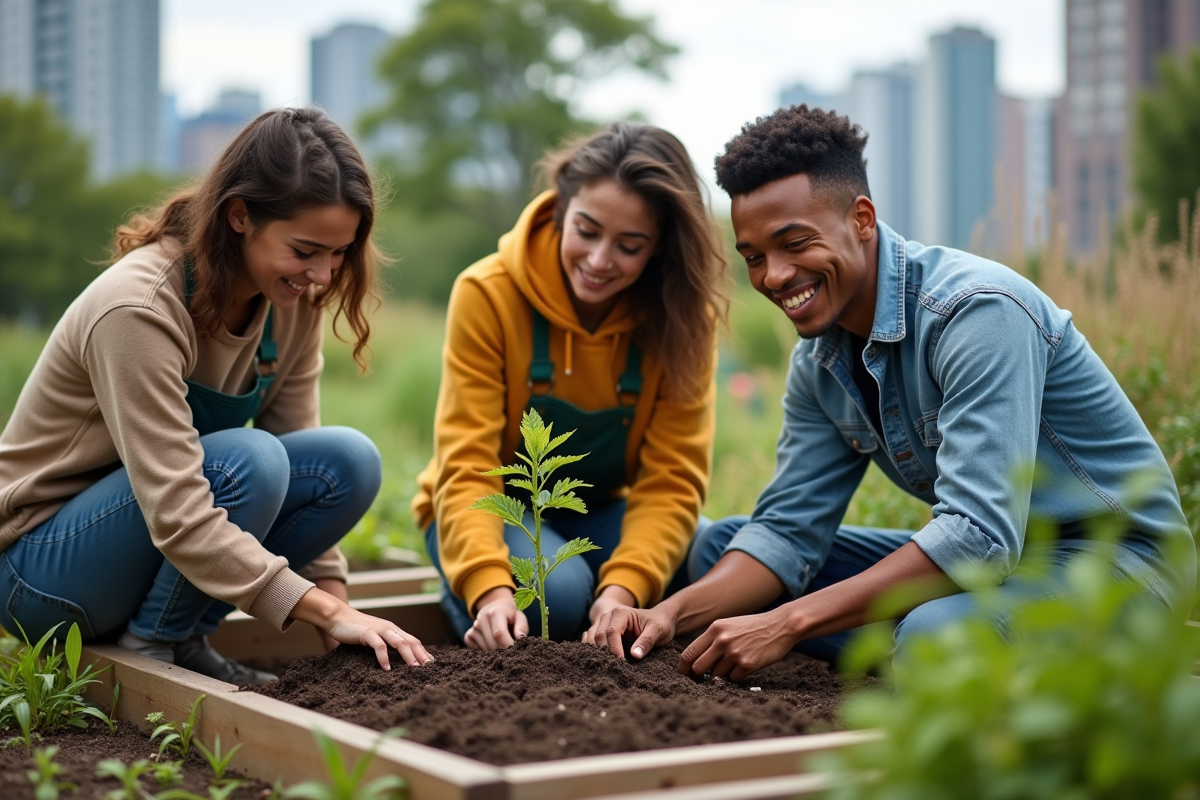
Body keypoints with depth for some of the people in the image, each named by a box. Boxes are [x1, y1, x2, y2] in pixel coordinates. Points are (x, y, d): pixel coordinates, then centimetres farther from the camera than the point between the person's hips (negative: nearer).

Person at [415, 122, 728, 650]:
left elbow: (672, 478, -17)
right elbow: (466, 469, -25)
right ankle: (470, 607, 0)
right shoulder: (489, 293, -21)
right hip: (494, 508, -2)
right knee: (557, 593, -33)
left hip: (600, 513, 2)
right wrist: (491, 590, -41)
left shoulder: (684, 318, -14)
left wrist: (624, 587, -35)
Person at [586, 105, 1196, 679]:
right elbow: (786, 531, 2)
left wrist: (788, 623, -33)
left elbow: (980, 534, -33)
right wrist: (674, 612, -17)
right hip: (980, 558, 8)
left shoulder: (976, 312, -26)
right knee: (718, 545, 4)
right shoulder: (819, 361, 1)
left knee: (935, 633, -40)